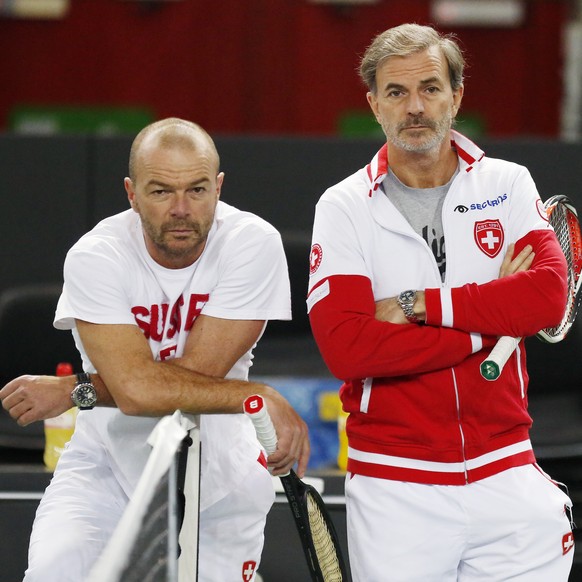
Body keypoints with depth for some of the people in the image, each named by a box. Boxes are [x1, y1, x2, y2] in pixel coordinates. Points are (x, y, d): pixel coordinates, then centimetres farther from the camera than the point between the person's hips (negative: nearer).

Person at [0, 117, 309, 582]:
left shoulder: (253, 244, -15)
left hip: (218, 476, 1)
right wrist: (264, 399, -28)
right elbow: (136, 389, -26)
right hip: (107, 466, -1)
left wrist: (74, 391, -18)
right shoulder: (95, 258, -16)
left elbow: (198, 370, -20)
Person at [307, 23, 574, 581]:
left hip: (506, 474, 1)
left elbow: (547, 297, -12)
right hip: (394, 488, -1)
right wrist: (490, 319, -12)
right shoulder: (344, 208, 0)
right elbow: (345, 348, -14)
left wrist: (417, 304, -14)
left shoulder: (508, 185, 6)